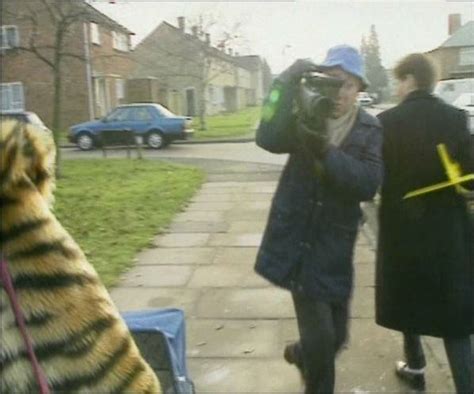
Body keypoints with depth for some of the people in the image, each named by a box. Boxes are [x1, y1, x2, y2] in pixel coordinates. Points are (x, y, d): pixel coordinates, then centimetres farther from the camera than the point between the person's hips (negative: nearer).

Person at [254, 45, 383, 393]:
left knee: (336, 337, 15)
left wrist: (325, 151, -30)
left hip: (334, 246, 2)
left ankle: (301, 354, 48)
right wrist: (287, 85, -27)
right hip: (297, 239, -2)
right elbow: (268, 139, -20)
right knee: (320, 338, -6)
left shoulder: (371, 130, -1)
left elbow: (368, 184, -17)